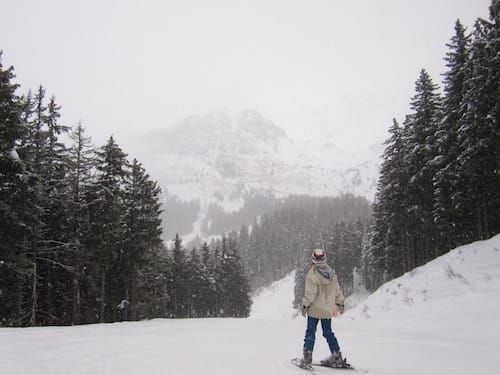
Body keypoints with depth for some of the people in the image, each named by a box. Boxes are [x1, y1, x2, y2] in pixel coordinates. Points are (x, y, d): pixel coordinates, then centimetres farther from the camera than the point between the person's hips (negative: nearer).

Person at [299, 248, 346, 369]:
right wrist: (340, 303, 20)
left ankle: (307, 359, 2)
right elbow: (337, 290, 10)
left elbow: (310, 292, -17)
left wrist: (305, 305, -8)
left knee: (310, 333, 3)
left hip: (315, 309, -5)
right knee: (328, 332, 17)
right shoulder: (332, 272, 2)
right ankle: (337, 358, 19)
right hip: (328, 309, 5)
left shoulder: (312, 273, -15)